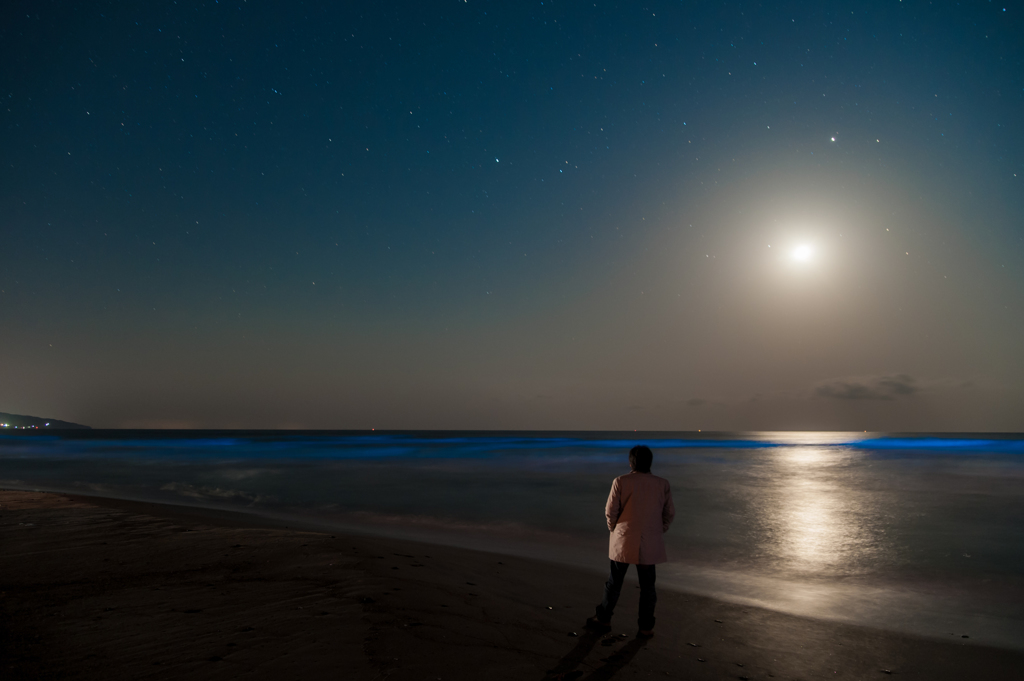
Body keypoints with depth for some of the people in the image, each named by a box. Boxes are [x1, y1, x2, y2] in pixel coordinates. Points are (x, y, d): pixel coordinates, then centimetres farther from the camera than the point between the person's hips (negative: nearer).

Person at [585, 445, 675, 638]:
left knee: (614, 582, 13)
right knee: (647, 585, 13)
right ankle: (646, 627, 20)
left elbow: (610, 511, -9)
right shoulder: (663, 484, -4)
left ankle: (604, 619, 26)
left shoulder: (621, 482, -12)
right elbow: (669, 513, 2)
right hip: (650, 544, 1)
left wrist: (613, 529, 9)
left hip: (624, 542, -1)